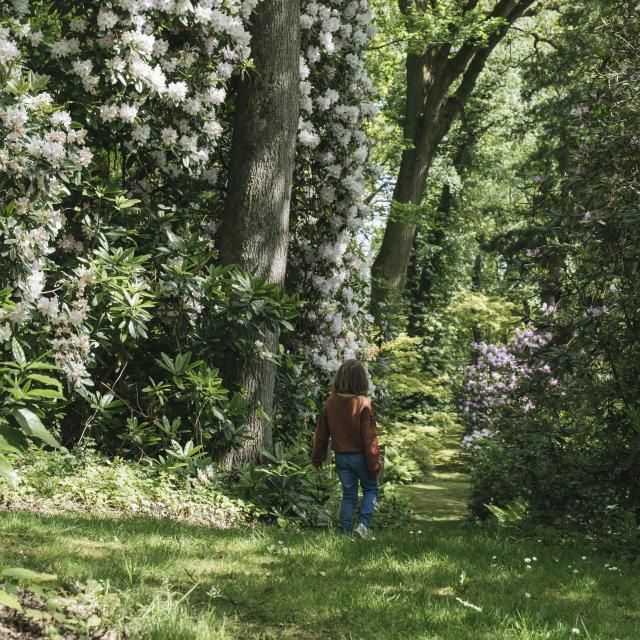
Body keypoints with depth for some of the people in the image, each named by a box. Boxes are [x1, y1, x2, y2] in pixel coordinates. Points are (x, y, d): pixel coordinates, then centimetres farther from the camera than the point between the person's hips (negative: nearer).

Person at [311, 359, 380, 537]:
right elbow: (369, 437, -15)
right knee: (370, 489, 15)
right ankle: (363, 524, -1)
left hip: (341, 456, 4)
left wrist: (317, 458, 17)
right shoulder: (363, 404, -18)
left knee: (348, 494, 14)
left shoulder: (330, 402, -3)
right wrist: (374, 463, -9)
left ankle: (346, 531, 12)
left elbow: (321, 433, 5)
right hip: (360, 456, -4)